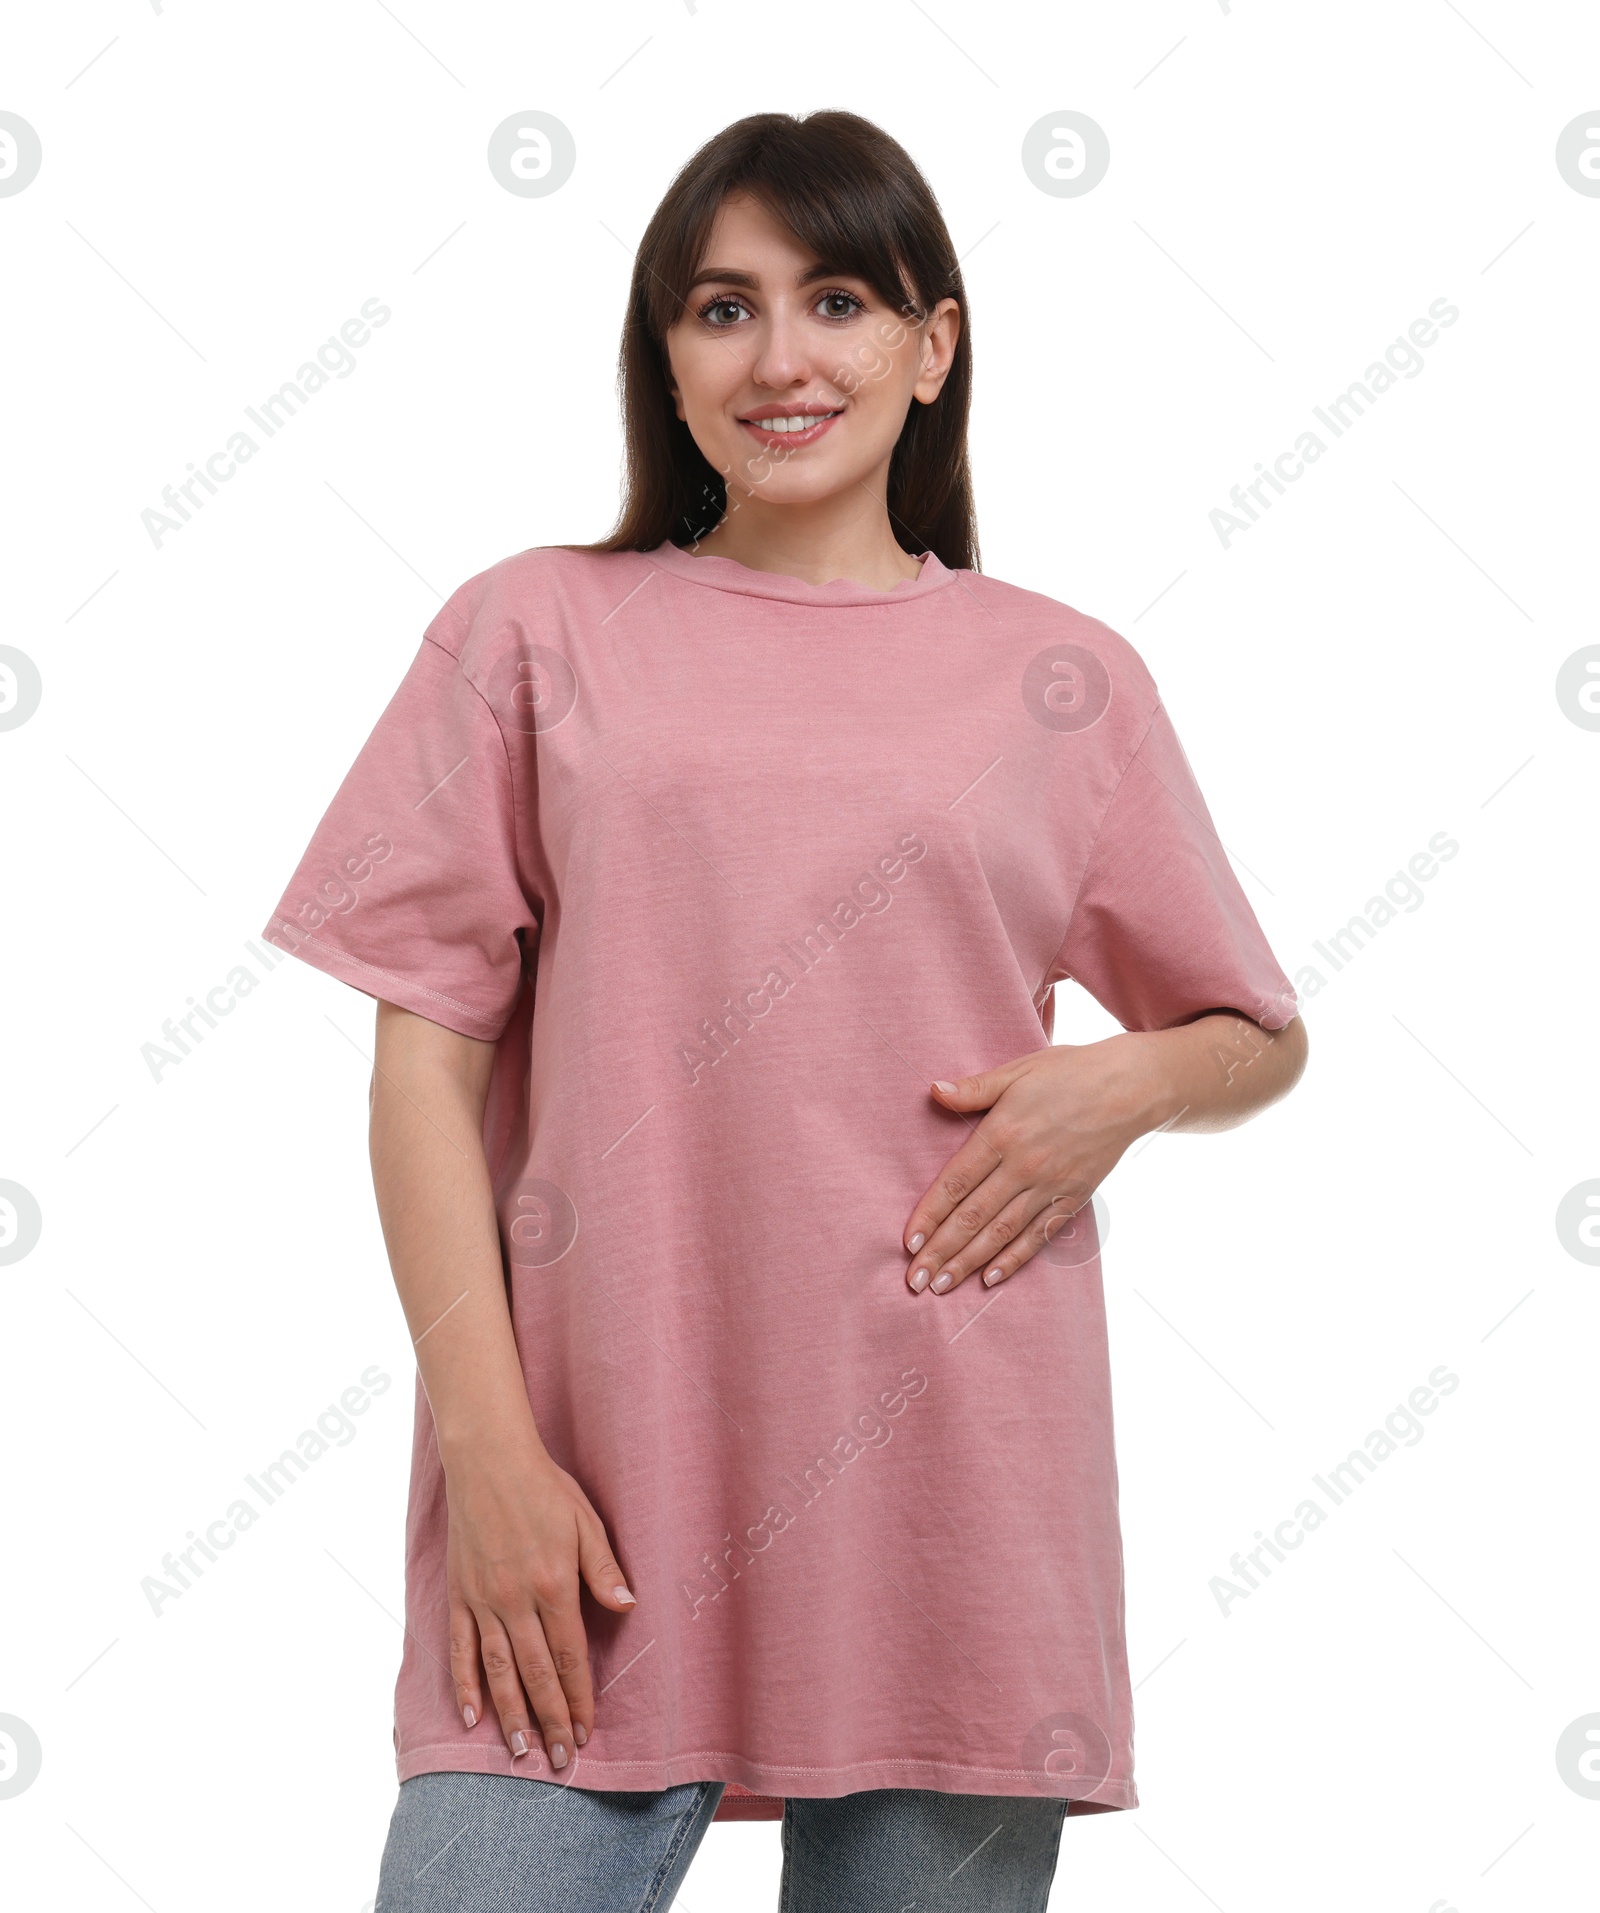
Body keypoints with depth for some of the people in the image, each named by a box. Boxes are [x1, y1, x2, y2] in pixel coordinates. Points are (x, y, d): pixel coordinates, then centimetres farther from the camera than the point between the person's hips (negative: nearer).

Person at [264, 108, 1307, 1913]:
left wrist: (1118, 1084, -5)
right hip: (587, 1500, -1)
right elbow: (425, 1048, 2)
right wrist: (487, 1447, -6)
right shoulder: (535, 631, 7)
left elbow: (1257, 1036, 18)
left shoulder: (1064, 678, 9)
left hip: (948, 1493, 1)